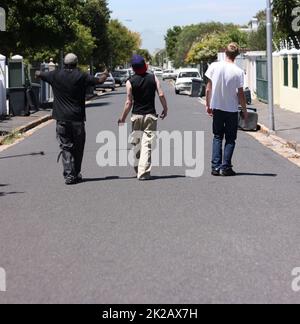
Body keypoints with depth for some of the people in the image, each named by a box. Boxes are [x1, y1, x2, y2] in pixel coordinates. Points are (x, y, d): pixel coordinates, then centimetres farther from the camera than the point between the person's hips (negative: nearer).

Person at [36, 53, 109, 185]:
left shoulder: (55, 75, 3)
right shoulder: (81, 76, -3)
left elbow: (39, 75, 19)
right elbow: (99, 80, 2)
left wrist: (38, 73, 44)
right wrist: (105, 74, 25)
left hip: (61, 118, 1)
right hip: (77, 118, -1)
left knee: (66, 147, 2)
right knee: (78, 148, 11)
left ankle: (69, 175, -8)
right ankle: (76, 174, 18)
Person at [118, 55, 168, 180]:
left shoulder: (130, 82, -5)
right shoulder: (153, 78, -1)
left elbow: (129, 102, -6)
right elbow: (161, 95, -5)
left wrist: (123, 118, 4)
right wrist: (165, 109, 9)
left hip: (136, 115, 0)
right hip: (150, 115, 0)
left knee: (136, 144, 14)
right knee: (147, 144, -3)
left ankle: (137, 168, 24)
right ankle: (144, 172, -8)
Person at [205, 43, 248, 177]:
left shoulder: (214, 66, -6)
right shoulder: (238, 72, -13)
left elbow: (208, 88, -1)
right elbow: (240, 94, -9)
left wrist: (208, 105, 11)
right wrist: (245, 111, 3)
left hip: (217, 108, 3)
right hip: (232, 110, -2)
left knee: (217, 137, 13)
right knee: (230, 139, 9)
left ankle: (216, 167, 6)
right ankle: (226, 167, 5)